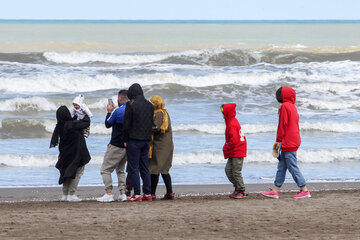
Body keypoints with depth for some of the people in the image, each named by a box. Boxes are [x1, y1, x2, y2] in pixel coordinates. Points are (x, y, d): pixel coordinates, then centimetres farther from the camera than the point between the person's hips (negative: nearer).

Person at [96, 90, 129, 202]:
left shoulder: (117, 111, -16)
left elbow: (108, 124, -2)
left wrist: (109, 112, 13)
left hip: (116, 146, -7)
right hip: (128, 146, 7)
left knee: (105, 170, 0)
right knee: (120, 170, 20)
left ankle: (109, 194, -9)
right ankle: (122, 194, 11)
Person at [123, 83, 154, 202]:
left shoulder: (131, 105, -11)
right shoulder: (150, 105, 8)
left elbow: (127, 124, -10)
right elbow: (152, 123, 12)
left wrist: (126, 140, -1)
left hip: (134, 140, -6)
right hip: (146, 140, 6)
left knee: (133, 168, -2)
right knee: (144, 167, 12)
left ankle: (137, 194, -7)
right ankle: (147, 194, 11)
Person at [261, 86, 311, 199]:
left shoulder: (284, 106, -12)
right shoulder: (293, 107, 15)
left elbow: (282, 125, -15)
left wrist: (278, 140, -10)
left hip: (288, 143, -10)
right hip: (294, 141, 10)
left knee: (293, 167, -7)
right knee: (281, 167, 11)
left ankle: (304, 190, -7)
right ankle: (275, 191, 14)